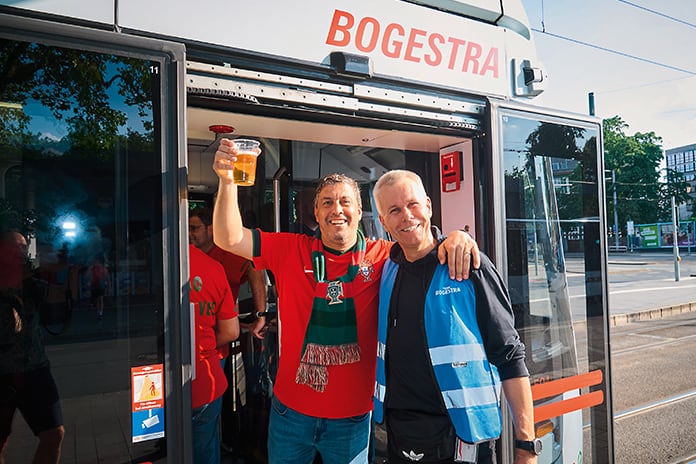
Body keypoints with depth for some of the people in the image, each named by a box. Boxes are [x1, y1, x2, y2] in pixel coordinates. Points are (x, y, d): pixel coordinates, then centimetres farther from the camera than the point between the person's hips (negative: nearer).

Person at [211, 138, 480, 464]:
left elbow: (424, 245, -2)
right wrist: (227, 180, -21)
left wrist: (456, 237, -25)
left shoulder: (380, 256, -7)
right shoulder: (291, 250, -5)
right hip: (291, 409, 1)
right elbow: (229, 239, -8)